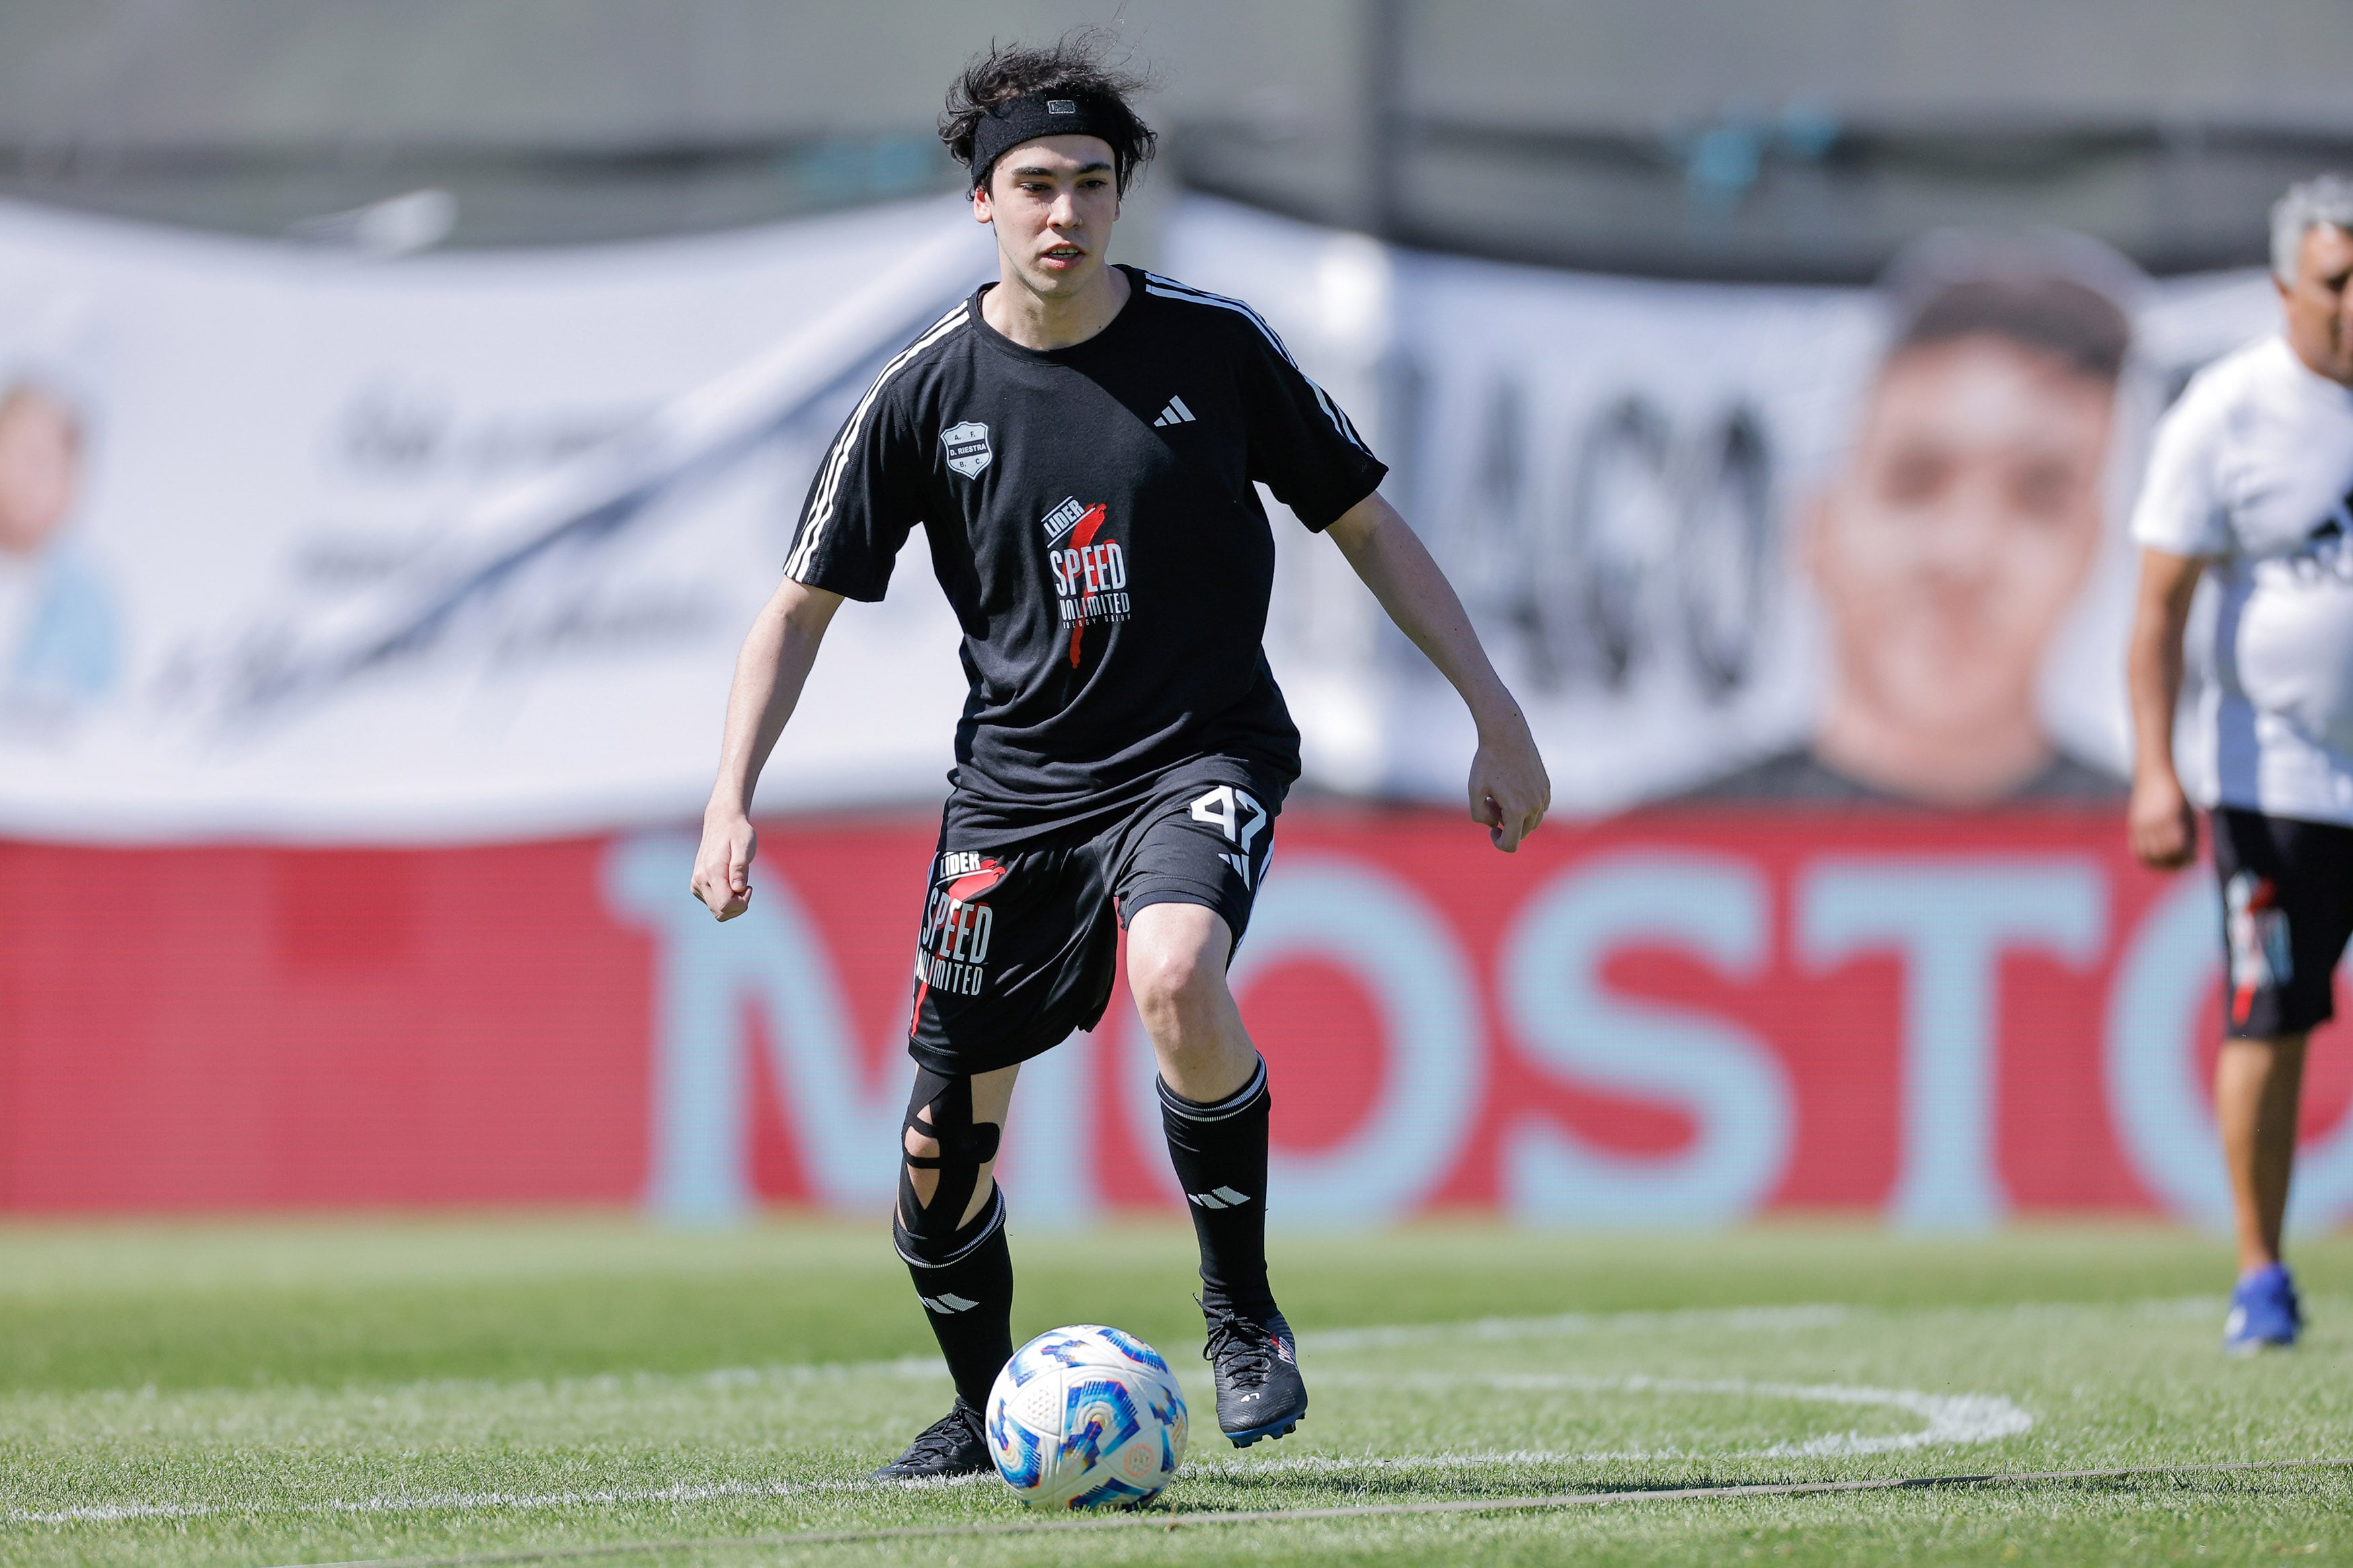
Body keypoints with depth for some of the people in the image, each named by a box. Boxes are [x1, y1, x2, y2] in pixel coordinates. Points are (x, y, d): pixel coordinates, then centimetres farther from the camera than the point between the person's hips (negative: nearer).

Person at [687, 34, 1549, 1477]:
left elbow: (1366, 525, 4)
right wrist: (733, 798, -9)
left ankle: (1244, 1312, -14)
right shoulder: (927, 394, -3)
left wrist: (1497, 715, 2)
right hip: (1017, 780, 3)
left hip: (1202, 752, -3)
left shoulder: (1215, 345, -5)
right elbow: (801, 607, 3)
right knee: (945, 1143, 2)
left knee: (1176, 975, -35)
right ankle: (984, 1412, 30)